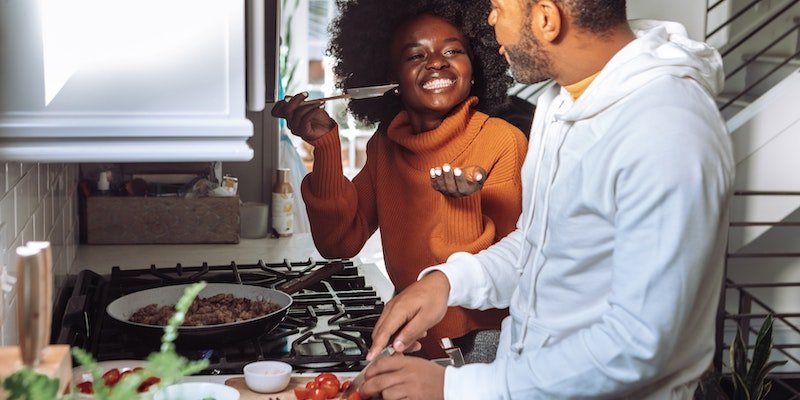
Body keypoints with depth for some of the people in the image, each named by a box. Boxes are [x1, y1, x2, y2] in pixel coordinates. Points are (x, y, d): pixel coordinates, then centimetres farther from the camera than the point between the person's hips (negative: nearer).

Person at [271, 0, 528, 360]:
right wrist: (325, 146, -10)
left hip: (483, 333, -4)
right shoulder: (384, 146, 4)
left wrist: (469, 201, -31)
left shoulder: (504, 141, -12)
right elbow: (339, 243, -2)